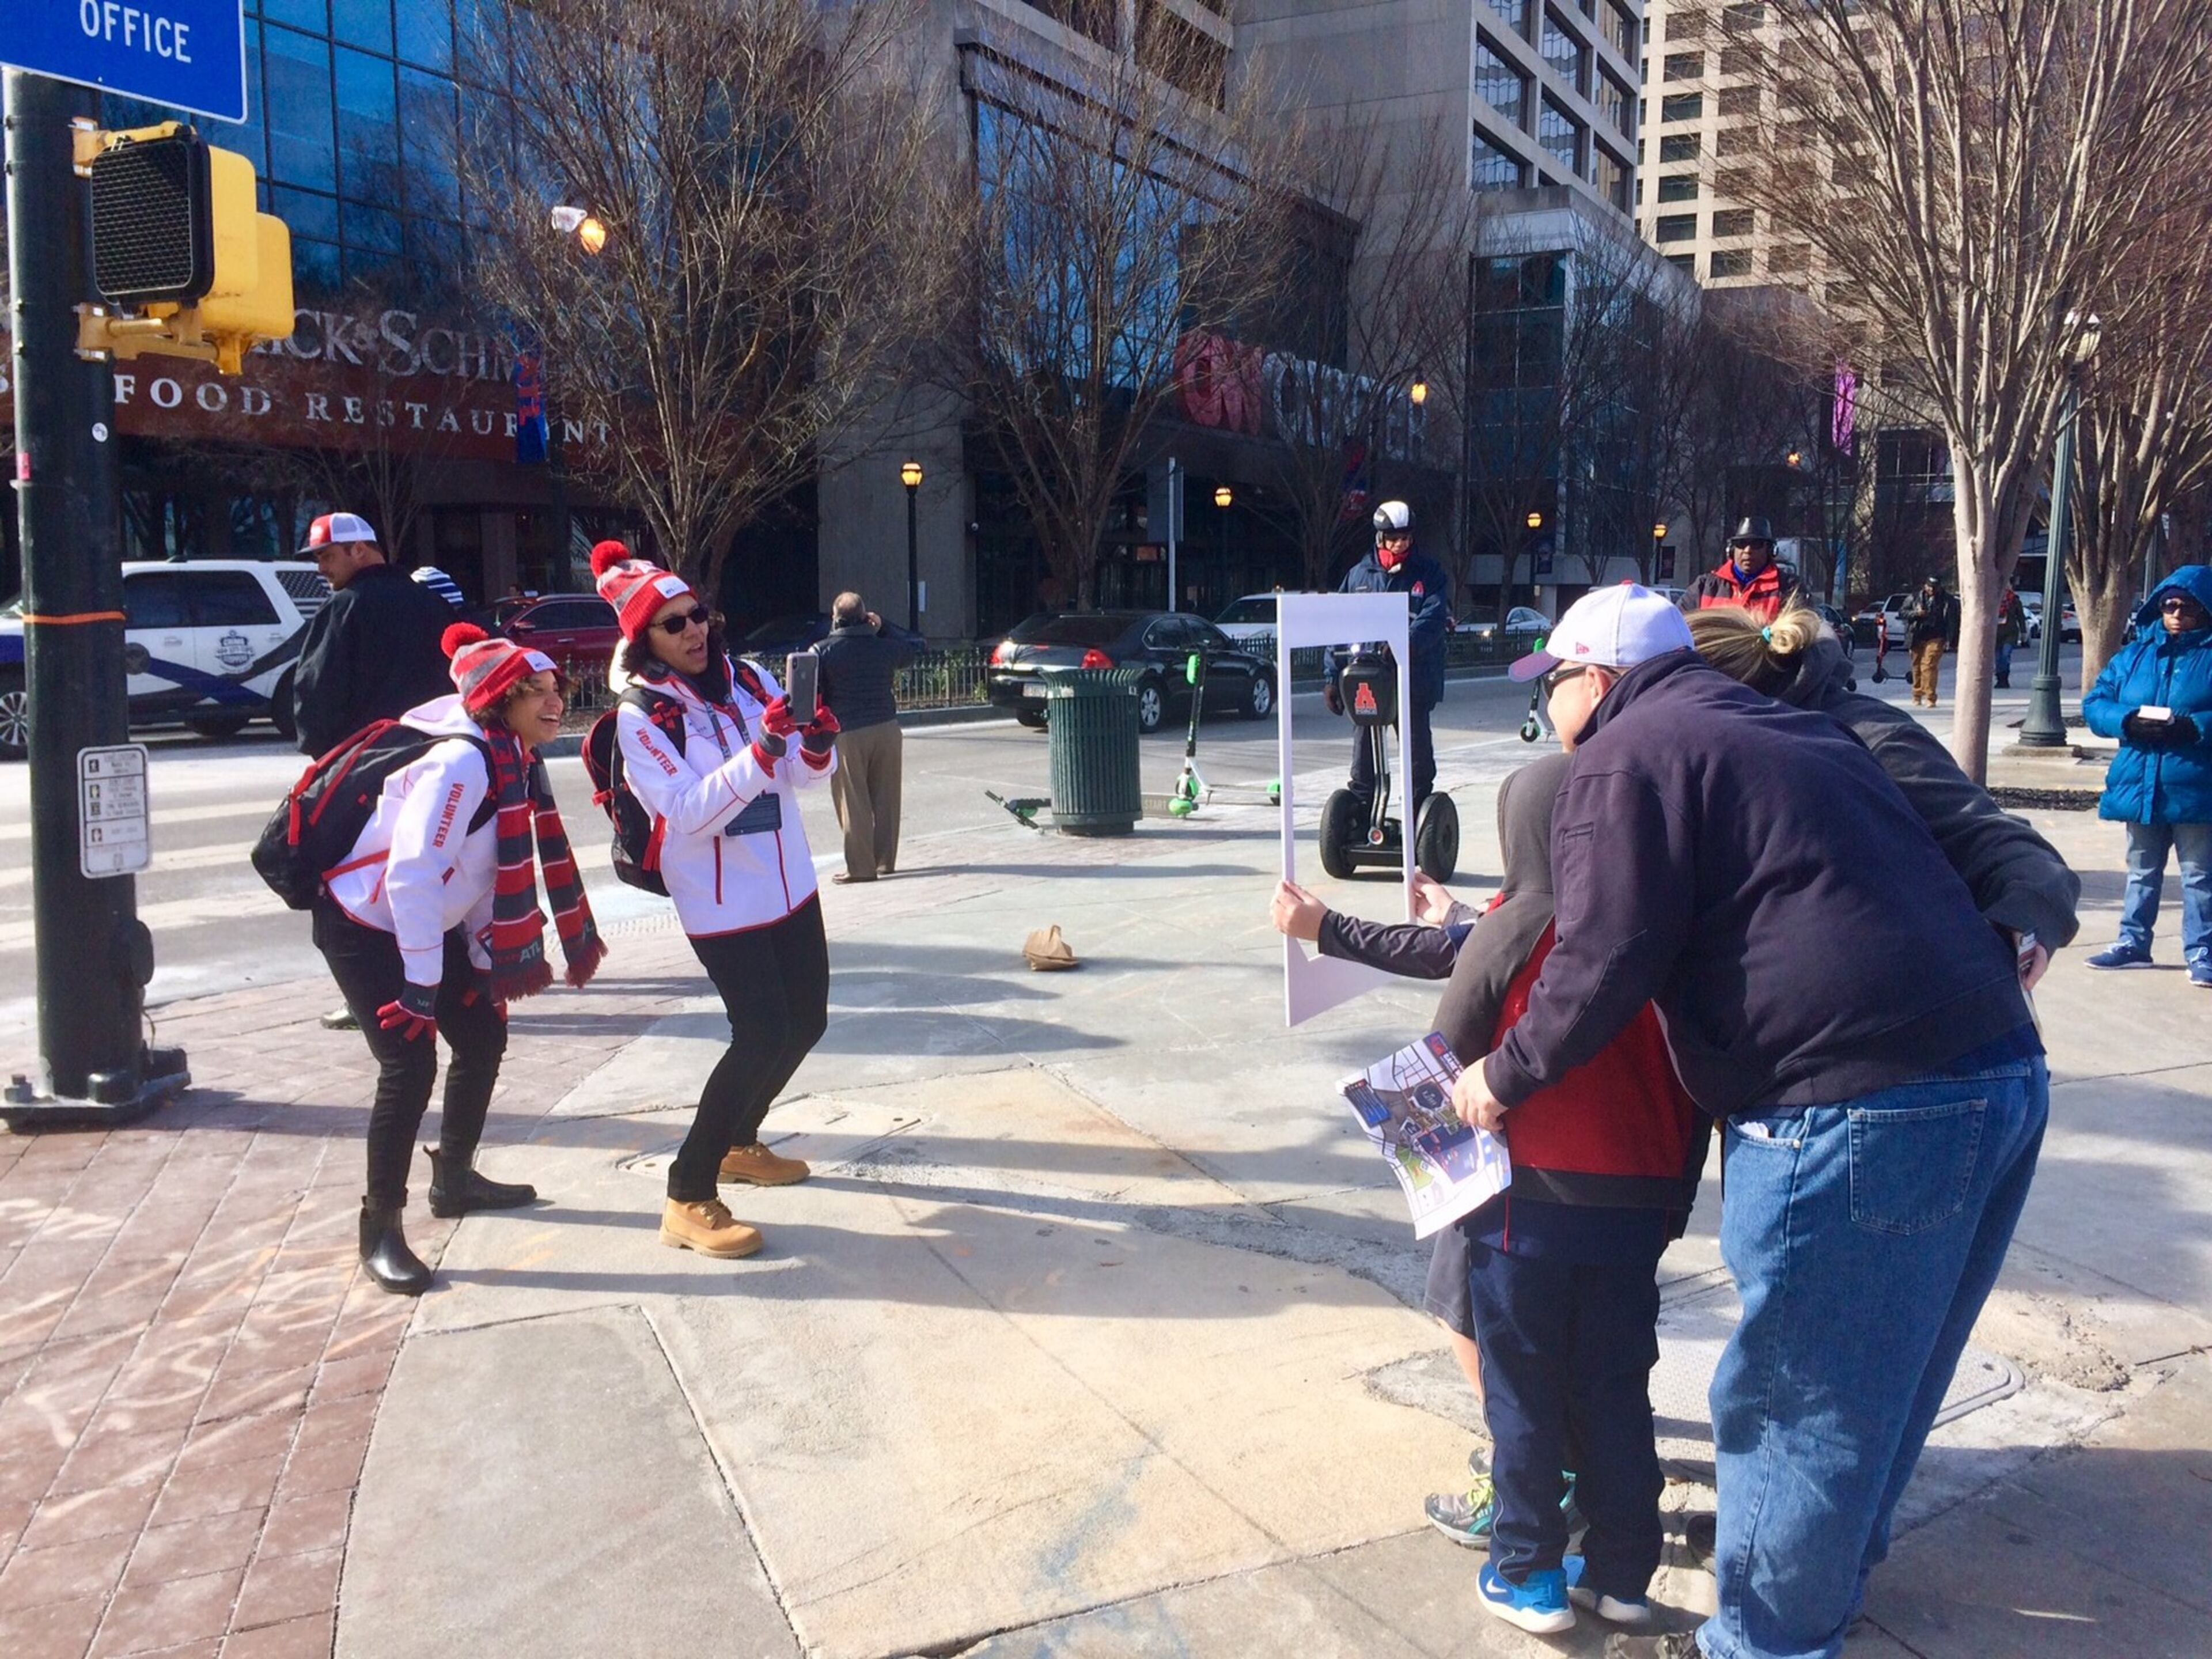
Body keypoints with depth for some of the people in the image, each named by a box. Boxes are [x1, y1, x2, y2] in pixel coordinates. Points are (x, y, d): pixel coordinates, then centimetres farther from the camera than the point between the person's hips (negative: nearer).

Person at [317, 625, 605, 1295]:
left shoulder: (516, 760, -2)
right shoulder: (462, 763, -29)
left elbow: (494, 870, 6)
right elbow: (410, 876, -32)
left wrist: (484, 956, 6)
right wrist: (419, 987, -29)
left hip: (429, 923, 9)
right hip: (364, 927, -9)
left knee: (484, 1037, 12)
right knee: (410, 1063, -15)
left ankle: (454, 1178, 31)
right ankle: (380, 1230, -1)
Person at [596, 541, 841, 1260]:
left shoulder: (750, 680, 0)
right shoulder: (640, 716, -14)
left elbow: (799, 777, -1)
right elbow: (690, 814, -24)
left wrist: (816, 746, -24)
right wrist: (762, 750, -35)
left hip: (790, 884, 7)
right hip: (721, 902, -6)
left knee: (806, 1020, 15)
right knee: (762, 1034, -13)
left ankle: (738, 1142, 37)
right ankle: (689, 1195, -2)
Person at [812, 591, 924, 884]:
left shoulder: (822, 652, -5)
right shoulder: (886, 648, 3)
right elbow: (916, 644, 22)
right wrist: (883, 627, 18)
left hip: (847, 734, -3)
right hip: (886, 730, 3)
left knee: (853, 802, 2)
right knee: (885, 799, 11)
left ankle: (861, 866, 1)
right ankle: (885, 860, 18)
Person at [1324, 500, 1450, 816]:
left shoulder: (1429, 574, 4)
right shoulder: (1359, 575, 12)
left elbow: (1433, 619, -12)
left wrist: (1404, 645, -31)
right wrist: (1333, 677, 4)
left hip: (1414, 680, -2)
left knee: (1417, 752, 4)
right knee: (1364, 751, 5)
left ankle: (1418, 822, 13)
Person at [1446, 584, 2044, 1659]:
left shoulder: (1627, 757, -5)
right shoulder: (1788, 733, 22)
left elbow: (1604, 961, -12)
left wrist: (1503, 1077, 2)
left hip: (1861, 1113, -9)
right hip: (2003, 1074, 10)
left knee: (1793, 1396, 6)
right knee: (1880, 1369, 25)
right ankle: (1830, 1565, 44)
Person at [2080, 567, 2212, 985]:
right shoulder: (2135, 655, 11)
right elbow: (2094, 703, 8)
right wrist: (2128, 720, -11)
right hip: (2140, 787, 5)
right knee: (2142, 873, 16)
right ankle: (2132, 943, 26)